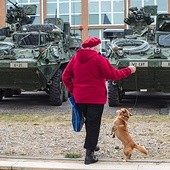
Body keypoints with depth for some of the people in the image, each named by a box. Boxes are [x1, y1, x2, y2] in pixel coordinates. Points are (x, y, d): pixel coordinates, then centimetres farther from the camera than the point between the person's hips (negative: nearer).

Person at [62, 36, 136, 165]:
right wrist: (128, 70, 1)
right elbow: (113, 74, -12)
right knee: (94, 125, -1)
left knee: (89, 122, 24)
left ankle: (92, 144, 37)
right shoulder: (98, 59, -13)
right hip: (95, 98, -6)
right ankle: (89, 154, -4)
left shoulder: (75, 58, 4)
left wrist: (72, 90, 11)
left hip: (79, 98, 6)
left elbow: (65, 76, 4)